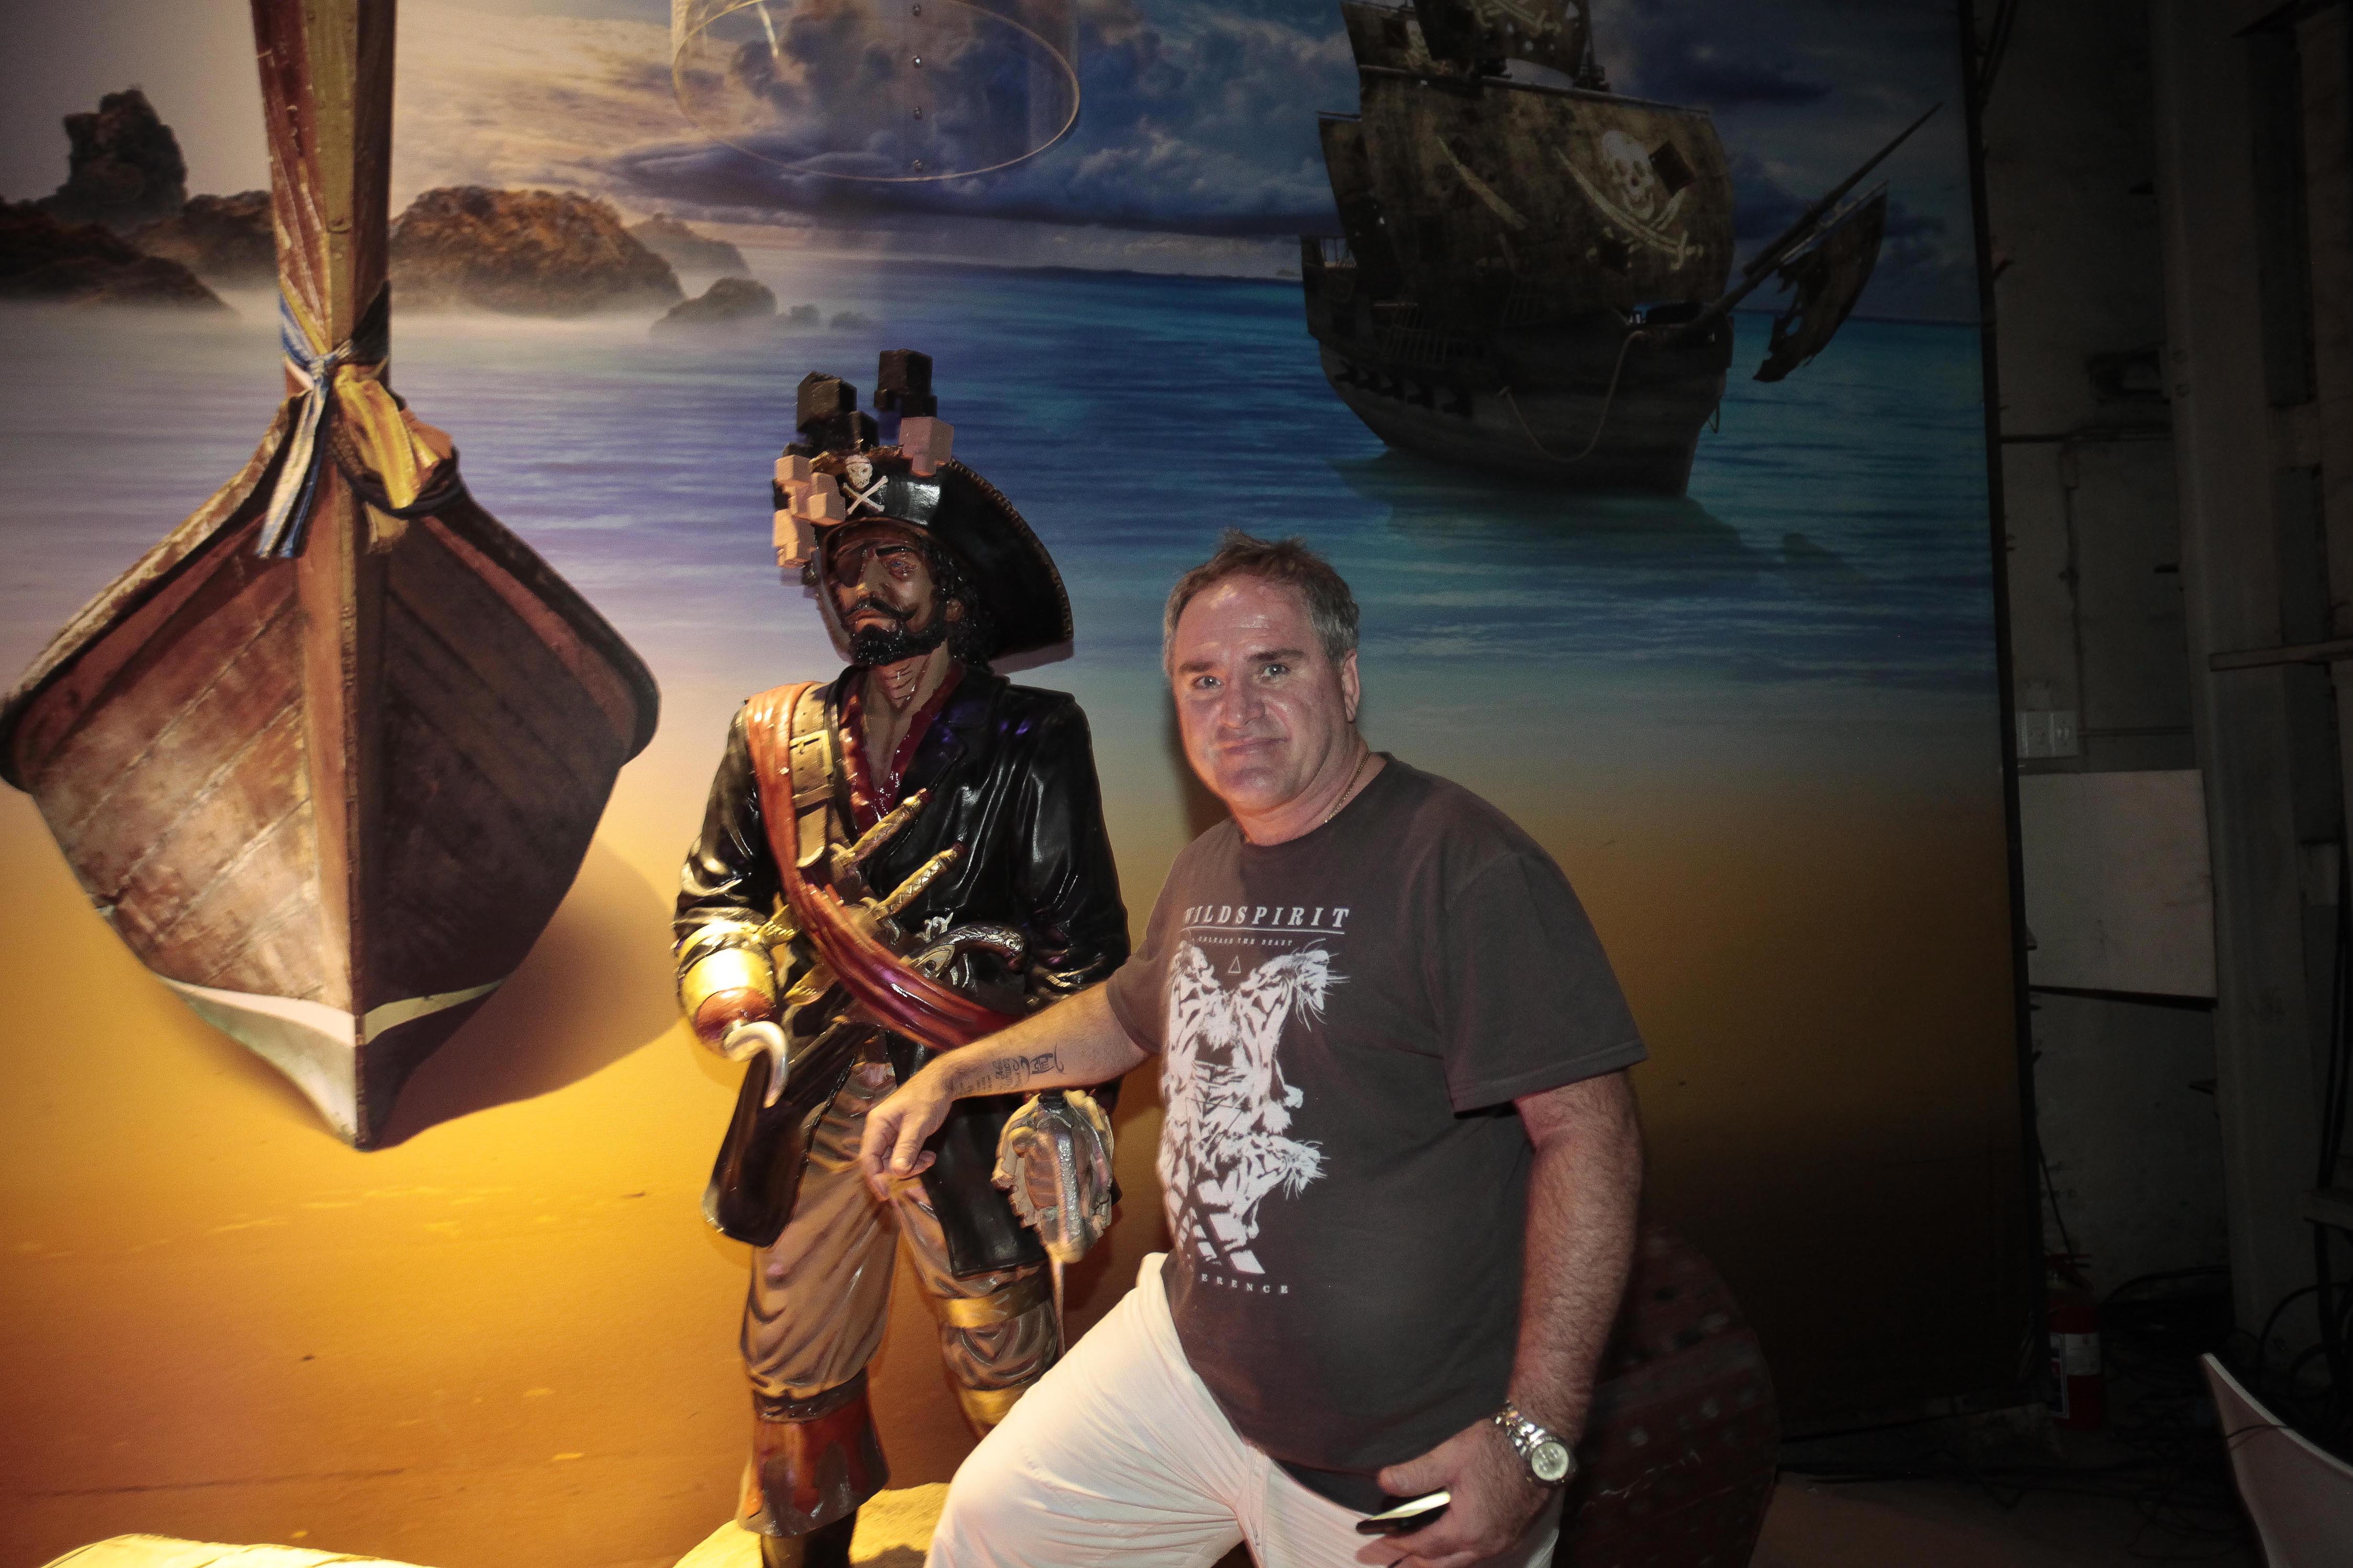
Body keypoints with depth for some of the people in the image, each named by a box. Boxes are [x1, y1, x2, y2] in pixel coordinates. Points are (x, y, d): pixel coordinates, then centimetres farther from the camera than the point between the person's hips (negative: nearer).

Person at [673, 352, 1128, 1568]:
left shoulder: (1031, 745, -9)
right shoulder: (778, 738, 2)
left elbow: (1084, 946, -8)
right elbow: (719, 891, 14)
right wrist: (728, 980, -6)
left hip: (971, 1111, -4)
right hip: (813, 1107, 4)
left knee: (1009, 1377, 10)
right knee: (793, 1372, 20)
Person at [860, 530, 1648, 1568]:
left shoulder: (1464, 866, -21)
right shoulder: (1205, 874, 6)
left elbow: (1587, 1136, -24)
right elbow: (1128, 1014, 25)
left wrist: (1533, 1440, -26)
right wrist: (948, 1075, 22)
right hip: (1187, 1356, 7)